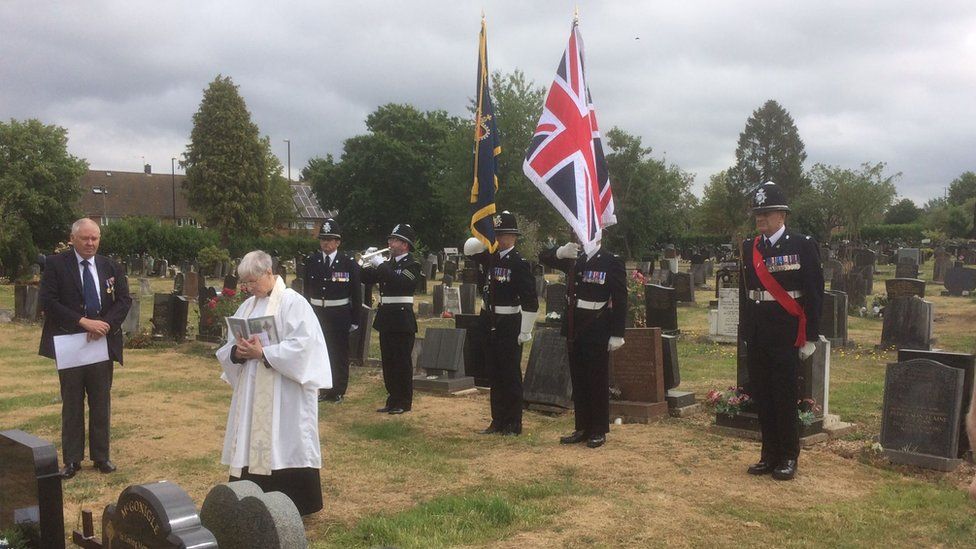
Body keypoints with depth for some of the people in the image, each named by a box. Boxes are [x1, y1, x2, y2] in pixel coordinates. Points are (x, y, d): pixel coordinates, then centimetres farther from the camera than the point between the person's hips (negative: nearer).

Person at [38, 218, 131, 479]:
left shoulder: (111, 267, 6)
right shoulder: (55, 264, -3)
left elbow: (124, 300, 3)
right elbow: (48, 301, -10)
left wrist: (106, 324, -14)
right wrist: (83, 322, -18)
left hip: (103, 343, 3)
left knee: (101, 403, 9)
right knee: (72, 404, 6)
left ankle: (101, 456, 20)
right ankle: (72, 459, 15)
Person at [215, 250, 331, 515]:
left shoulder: (293, 302, -9)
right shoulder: (247, 306, 12)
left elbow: (302, 345, -17)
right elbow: (228, 347, 14)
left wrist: (263, 352, -20)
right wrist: (238, 352, -9)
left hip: (283, 393, -7)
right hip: (251, 392, 7)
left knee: (282, 449, -2)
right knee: (250, 445, 8)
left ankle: (293, 506, 10)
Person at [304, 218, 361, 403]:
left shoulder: (349, 263, -6)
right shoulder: (311, 262, 3)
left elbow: (356, 294, -3)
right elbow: (307, 290, 9)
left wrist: (355, 320, -4)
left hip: (339, 316, -3)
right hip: (316, 313, 3)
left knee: (340, 354, 6)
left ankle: (338, 391, 17)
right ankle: (325, 389, 23)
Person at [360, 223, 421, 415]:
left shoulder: (412, 265, -7)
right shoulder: (387, 263, 14)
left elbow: (400, 281, -25)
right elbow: (366, 279, 13)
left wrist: (381, 265, -21)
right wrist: (370, 262, -3)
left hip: (402, 320, -7)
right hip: (385, 319, 7)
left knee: (402, 363, -1)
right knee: (388, 363, 11)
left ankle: (404, 402, 8)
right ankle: (393, 400, 21)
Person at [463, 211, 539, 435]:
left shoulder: (520, 263, -12)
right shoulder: (490, 257, 6)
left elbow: (530, 301, -15)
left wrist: (525, 332, -16)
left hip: (509, 326, -6)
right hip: (490, 323, 7)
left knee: (511, 375, 1)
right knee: (494, 375, 12)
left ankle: (514, 424, 11)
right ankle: (498, 421, 22)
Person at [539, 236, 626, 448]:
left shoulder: (612, 262, -7)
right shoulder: (573, 259, 8)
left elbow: (620, 300, -9)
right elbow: (543, 257, 10)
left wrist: (617, 334, -13)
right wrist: (561, 252, -12)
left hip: (598, 331, -5)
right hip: (574, 329, 6)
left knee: (598, 381, 2)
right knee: (578, 381, 11)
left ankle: (599, 431, 13)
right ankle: (582, 428, 21)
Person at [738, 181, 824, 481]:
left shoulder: (803, 246, -5)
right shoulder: (749, 248, 9)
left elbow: (814, 294, -6)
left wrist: (810, 338, -8)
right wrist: (744, 331, 10)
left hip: (786, 338, -5)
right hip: (757, 338, 5)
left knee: (785, 399, 1)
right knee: (762, 398, 9)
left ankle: (788, 457, 14)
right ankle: (769, 455, 21)